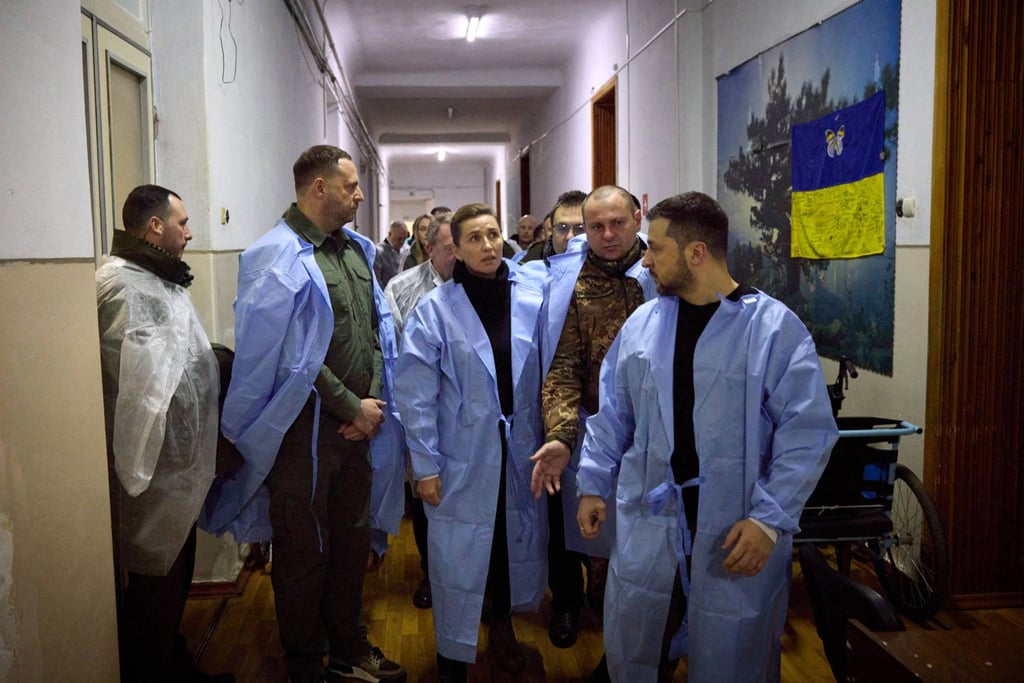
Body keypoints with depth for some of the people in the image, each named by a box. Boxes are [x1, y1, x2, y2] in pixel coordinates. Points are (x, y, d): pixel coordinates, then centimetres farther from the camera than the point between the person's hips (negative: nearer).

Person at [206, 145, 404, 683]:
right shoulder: (278, 257, -14)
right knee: (304, 552, 9)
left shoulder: (356, 249, 10)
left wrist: (373, 402, -2)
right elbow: (292, 358, -18)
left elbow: (377, 330, 10)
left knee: (352, 539, 18)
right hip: (305, 431, -7)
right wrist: (351, 406, -13)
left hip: (357, 424, 7)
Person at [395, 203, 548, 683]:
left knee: (519, 543, 16)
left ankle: (501, 622, 45)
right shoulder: (435, 309, -10)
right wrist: (425, 465, -7)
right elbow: (416, 394, -8)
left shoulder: (534, 296, -2)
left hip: (521, 451, 3)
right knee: (459, 556, 5)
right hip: (464, 458, -3)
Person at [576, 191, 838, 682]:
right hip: (648, 521, 4)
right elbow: (612, 416, 11)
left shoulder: (775, 327, -11)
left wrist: (770, 518, -17)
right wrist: (593, 485, 9)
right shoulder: (641, 323, 4)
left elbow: (807, 431, -12)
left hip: (737, 530, -3)